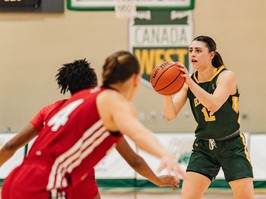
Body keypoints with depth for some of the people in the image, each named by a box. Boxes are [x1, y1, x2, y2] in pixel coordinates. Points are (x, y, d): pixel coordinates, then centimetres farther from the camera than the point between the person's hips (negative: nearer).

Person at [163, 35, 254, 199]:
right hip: (203, 147, 3)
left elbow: (214, 105, -31)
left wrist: (190, 82, -39)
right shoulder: (188, 82, -1)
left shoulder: (226, 76, -13)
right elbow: (170, 115, -10)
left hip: (232, 146, -3)